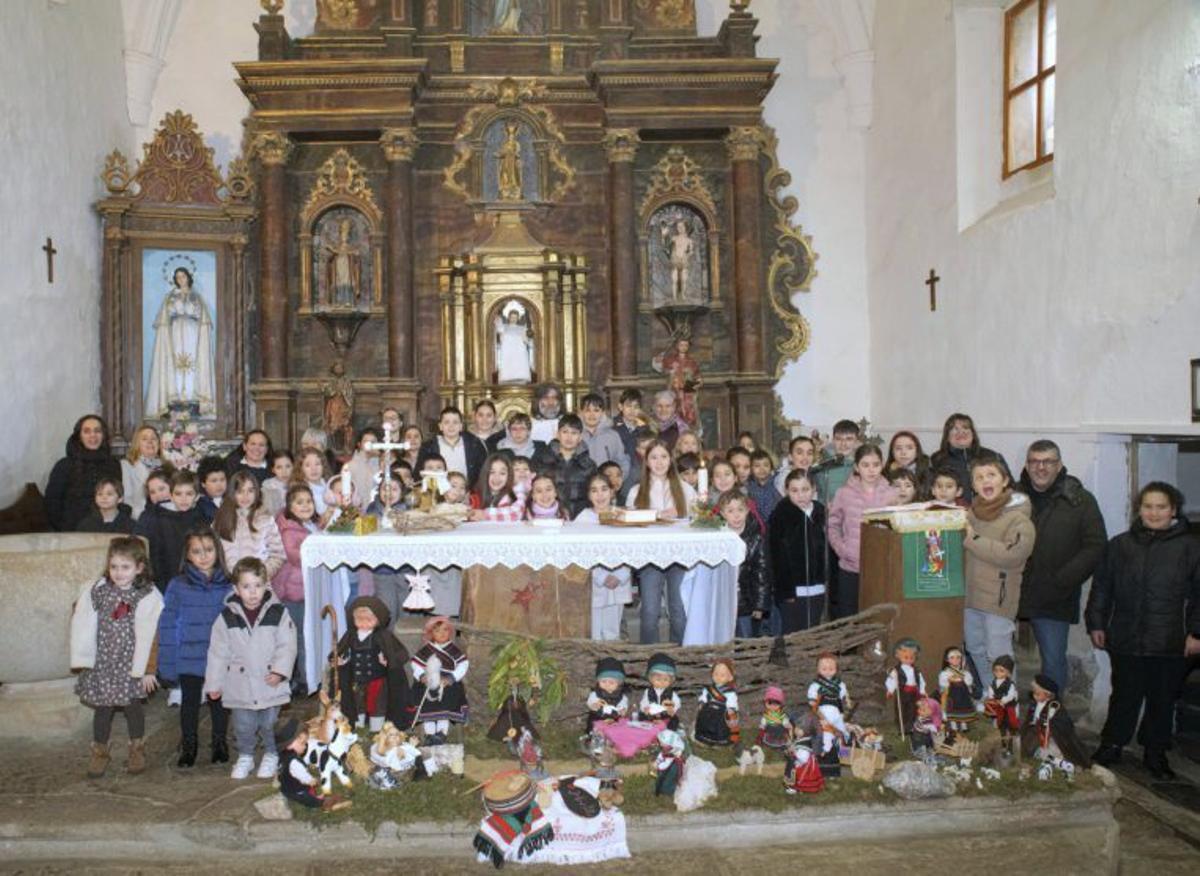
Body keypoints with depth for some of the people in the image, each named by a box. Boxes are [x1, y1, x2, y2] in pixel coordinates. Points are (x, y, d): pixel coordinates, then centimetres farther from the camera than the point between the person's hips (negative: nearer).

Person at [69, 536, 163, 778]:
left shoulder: (148, 597, -12)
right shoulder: (95, 591, -3)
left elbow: (147, 636, -11)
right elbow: (83, 627, -2)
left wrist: (145, 668, -10)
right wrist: (83, 659, -5)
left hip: (131, 664, -2)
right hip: (102, 662, 2)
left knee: (132, 705, 7)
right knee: (102, 707, 9)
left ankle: (137, 749, 27)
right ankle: (100, 751, 28)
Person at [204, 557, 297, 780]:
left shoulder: (278, 613, -6)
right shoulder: (227, 617, -4)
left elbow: (287, 646, -5)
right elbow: (218, 652, 1)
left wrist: (279, 671, -16)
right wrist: (214, 683, 3)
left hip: (270, 682, -1)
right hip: (240, 685, 1)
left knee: (269, 723, 10)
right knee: (243, 725, 10)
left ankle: (271, 755, 30)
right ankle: (245, 756, 31)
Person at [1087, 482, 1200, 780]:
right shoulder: (1120, 545, 6)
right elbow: (1101, 587, 10)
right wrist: (1096, 624, 7)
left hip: (1170, 644, -1)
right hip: (1125, 641, 1)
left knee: (1162, 700, 9)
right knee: (1124, 697, 10)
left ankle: (1156, 754, 25)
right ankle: (1111, 746, 24)